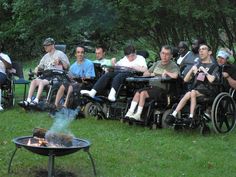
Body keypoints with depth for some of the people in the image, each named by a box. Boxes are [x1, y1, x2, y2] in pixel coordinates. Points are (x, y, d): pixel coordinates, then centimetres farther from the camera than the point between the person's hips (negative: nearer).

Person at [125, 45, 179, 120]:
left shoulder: (173, 65, -2)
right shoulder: (157, 63, 20)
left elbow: (175, 76, -25)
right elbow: (145, 74, 25)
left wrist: (166, 72, -8)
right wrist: (151, 74, 4)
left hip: (163, 89, -7)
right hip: (153, 87, 7)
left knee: (143, 93, -25)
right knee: (137, 93, -17)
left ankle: (138, 115, -21)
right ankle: (130, 113, -19)